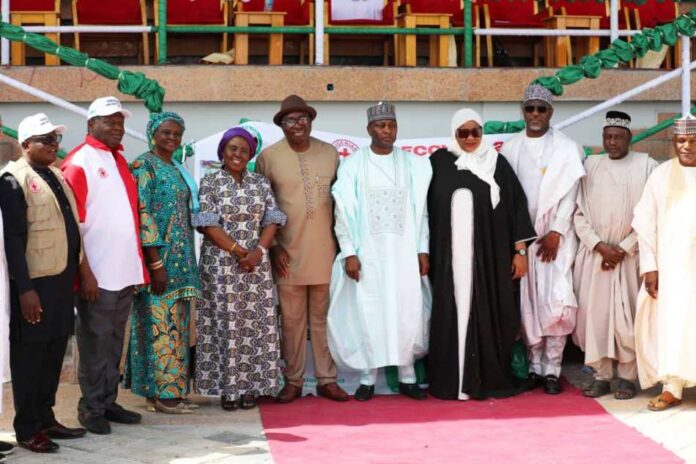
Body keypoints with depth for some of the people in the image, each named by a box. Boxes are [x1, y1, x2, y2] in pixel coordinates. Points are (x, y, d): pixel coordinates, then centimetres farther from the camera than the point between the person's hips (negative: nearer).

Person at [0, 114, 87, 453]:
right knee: (30, 354, 1)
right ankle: (27, 429, 10)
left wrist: (74, 273, 15)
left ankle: (45, 418, 24)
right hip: (35, 282, -8)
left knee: (55, 352, 13)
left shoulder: (56, 176, 15)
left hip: (61, 279, 8)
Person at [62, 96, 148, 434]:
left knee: (115, 341, 13)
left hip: (125, 270, 7)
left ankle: (108, 402, 22)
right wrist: (85, 273, -18)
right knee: (96, 341, 1)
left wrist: (138, 265, 15)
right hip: (97, 273, -7)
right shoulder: (79, 162, -9)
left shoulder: (119, 159, 15)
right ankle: (91, 408, 10)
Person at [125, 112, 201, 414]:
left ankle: (171, 390, 16)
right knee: (161, 324, -6)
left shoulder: (176, 169, 17)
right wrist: (156, 262, -20)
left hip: (180, 258, 9)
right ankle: (161, 393, 1)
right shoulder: (144, 166, -9)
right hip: (158, 256, -9)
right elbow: (142, 214, -16)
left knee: (176, 325, 10)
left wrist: (186, 262, 15)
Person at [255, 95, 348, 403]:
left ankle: (327, 380, 16)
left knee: (323, 317, 8)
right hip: (288, 255, -2)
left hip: (325, 252, 2)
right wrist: (274, 247, -4)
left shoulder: (330, 154, 5)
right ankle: (293, 381, 15)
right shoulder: (268, 157, -1)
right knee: (292, 320, 5)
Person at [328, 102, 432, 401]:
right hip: (367, 251, -1)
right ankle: (368, 377, 11)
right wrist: (349, 252, -7)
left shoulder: (413, 164, 5)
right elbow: (343, 211, -1)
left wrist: (423, 249, 1)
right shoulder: (352, 164, 0)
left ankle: (407, 377, 12)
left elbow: (421, 209, 6)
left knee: (407, 312, 2)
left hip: (404, 251, 1)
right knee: (367, 313, 2)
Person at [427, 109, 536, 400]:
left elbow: (516, 206, 4)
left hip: (490, 256, 0)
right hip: (450, 257, 0)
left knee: (488, 318, 3)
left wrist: (520, 250, -1)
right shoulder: (439, 162, 6)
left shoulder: (497, 163, 5)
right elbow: (426, 209, 7)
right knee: (452, 316, 2)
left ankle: (492, 380, 13)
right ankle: (452, 381, 8)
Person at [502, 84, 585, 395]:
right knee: (527, 301, 3)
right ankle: (535, 366, 12)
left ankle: (552, 369, -2)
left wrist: (556, 233, -11)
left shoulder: (567, 148, 2)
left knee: (556, 300, -10)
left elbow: (569, 195, -3)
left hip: (556, 235, -2)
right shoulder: (510, 148, 9)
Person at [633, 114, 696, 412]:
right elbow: (645, 222, 4)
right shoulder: (661, 174, 6)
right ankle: (672, 388, 7)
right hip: (669, 264, 1)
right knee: (669, 322, 1)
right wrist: (649, 267, -4)